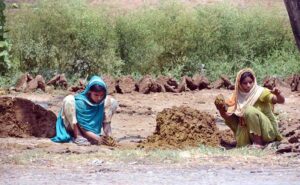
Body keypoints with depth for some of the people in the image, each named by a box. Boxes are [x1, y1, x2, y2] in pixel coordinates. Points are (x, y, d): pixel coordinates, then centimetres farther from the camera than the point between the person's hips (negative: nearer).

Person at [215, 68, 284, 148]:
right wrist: (222, 111, -25)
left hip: (268, 130, -5)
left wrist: (278, 94, -47)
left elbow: (281, 100, -25)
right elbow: (228, 116, -4)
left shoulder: (260, 92, -13)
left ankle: (258, 143, -19)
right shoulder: (238, 97, 0)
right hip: (253, 135, 5)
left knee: (249, 110, -26)